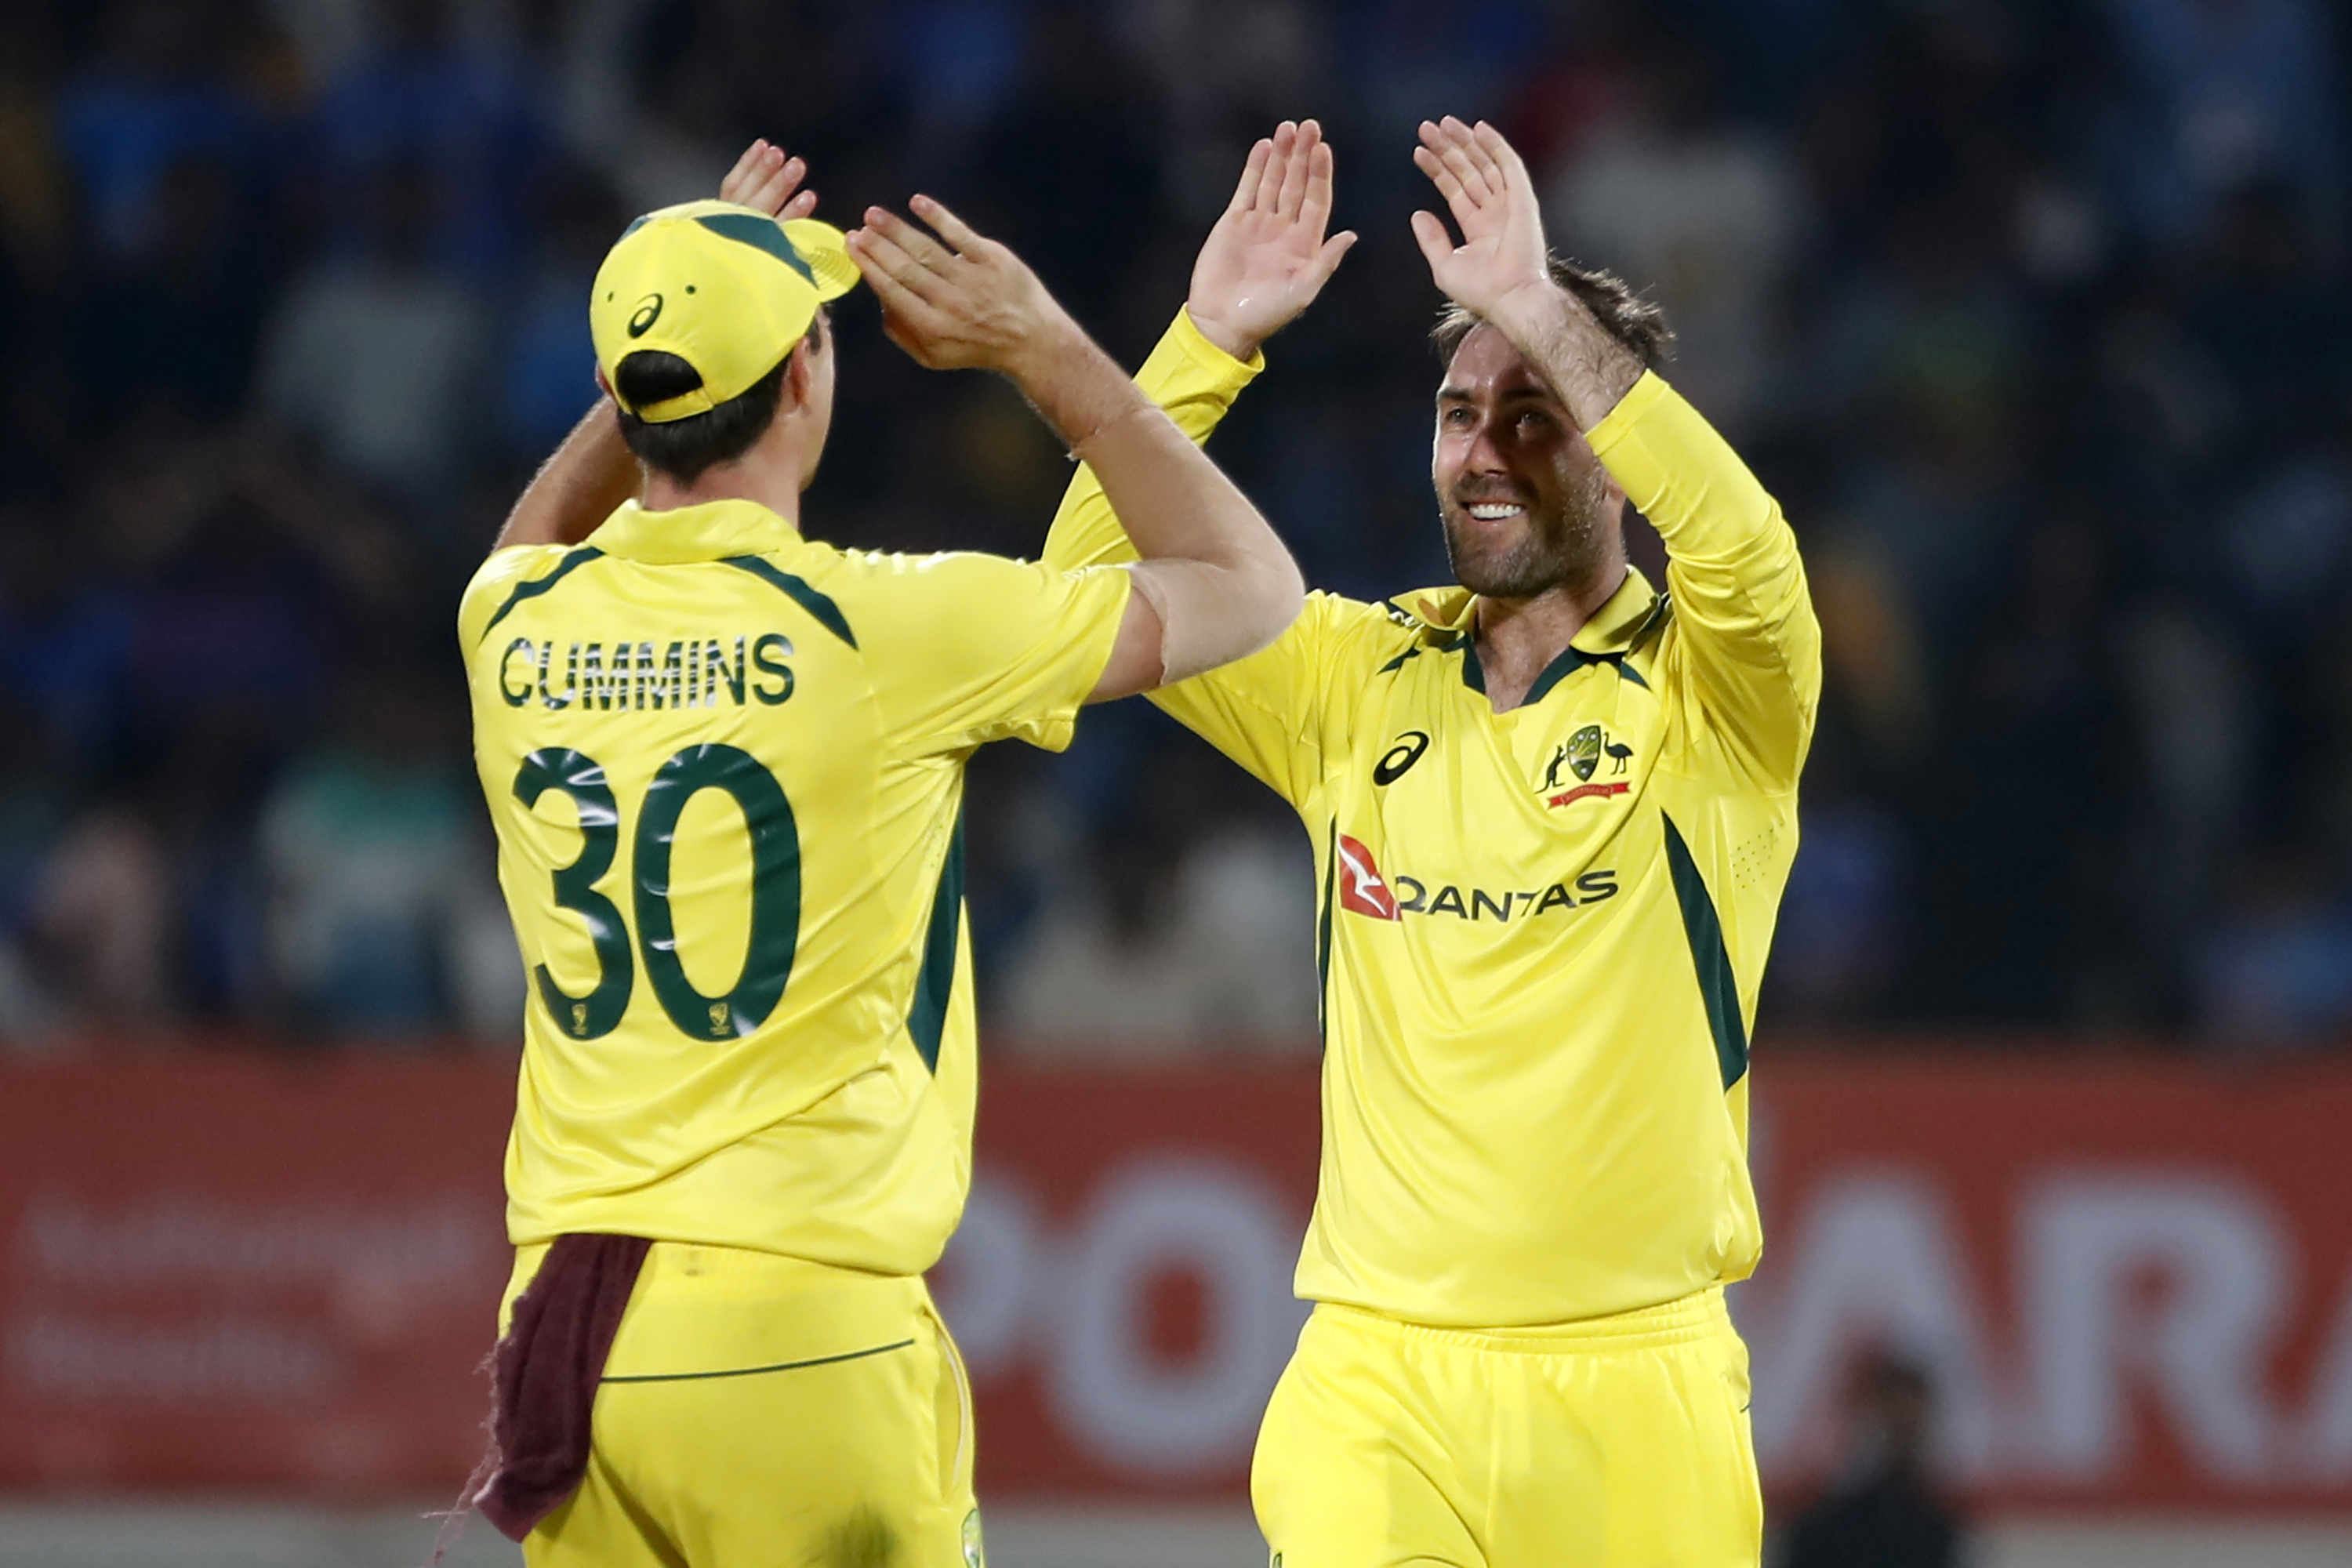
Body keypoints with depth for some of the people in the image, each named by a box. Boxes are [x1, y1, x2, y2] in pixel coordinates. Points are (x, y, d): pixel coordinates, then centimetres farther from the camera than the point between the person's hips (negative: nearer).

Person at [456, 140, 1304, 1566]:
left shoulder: (515, 629, 6)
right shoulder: (884, 626, -7)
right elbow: (1248, 586, 7)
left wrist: (686, 323, 30)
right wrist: (1050, 352, 14)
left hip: (567, 1305, 5)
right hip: (803, 1326, -5)